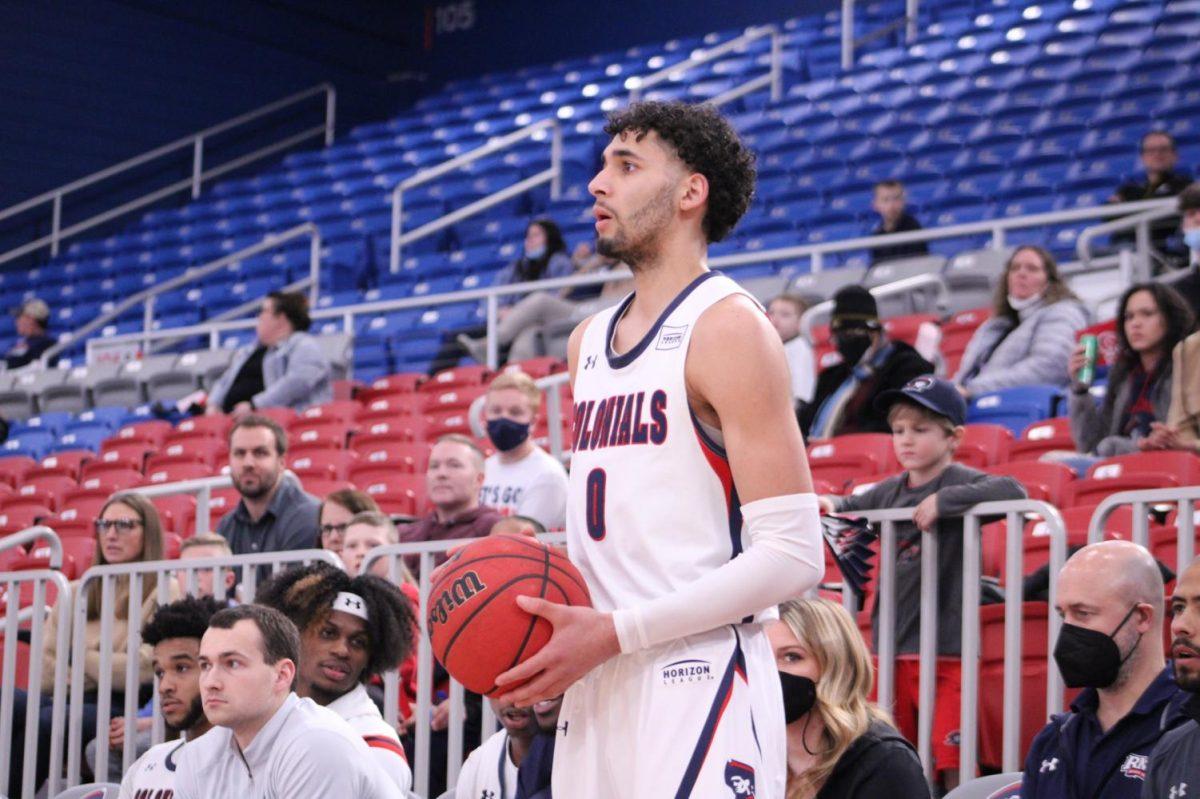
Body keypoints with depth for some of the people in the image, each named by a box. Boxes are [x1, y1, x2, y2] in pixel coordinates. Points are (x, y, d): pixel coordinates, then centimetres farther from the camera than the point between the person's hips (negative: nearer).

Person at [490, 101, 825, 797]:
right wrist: (540, 611, 6)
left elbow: (792, 555, -15)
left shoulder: (727, 327, -7)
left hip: (699, 685, -8)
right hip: (597, 690, 8)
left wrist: (614, 632, -18)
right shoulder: (589, 341, 18)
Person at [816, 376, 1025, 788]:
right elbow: (852, 506, 28)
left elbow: (1012, 490, -24)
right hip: (893, 650, 6)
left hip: (947, 650, -6)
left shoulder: (958, 482, -6)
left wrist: (942, 500, -25)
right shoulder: (890, 491, 11)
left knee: (953, 762, -8)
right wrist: (830, 504, 6)